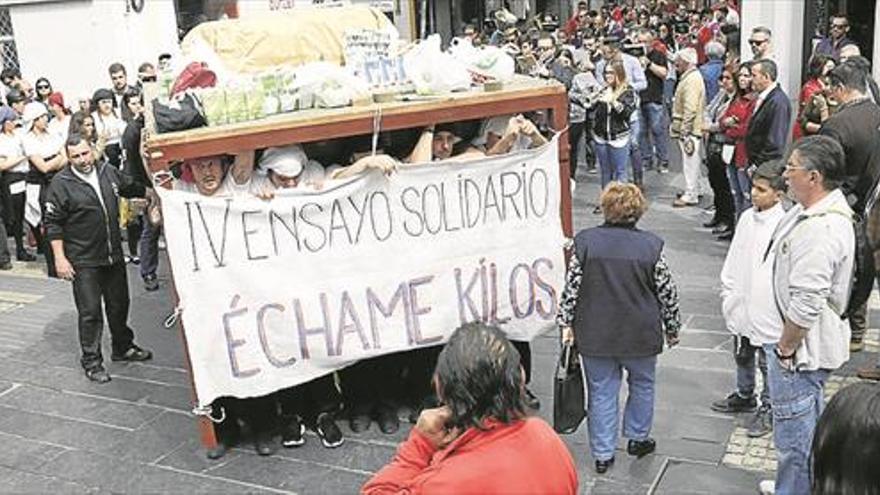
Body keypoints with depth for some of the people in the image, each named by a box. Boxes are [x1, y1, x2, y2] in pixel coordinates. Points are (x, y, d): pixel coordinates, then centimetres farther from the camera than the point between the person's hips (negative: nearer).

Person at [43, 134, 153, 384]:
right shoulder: (61, 183, -12)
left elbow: (132, 188, 23)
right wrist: (60, 258, -14)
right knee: (90, 312, -2)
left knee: (119, 304, 18)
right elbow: (53, 224, -10)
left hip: (114, 255, 6)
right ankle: (91, 361, 11)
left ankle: (123, 347, 37)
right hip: (83, 262, -6)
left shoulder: (108, 172, 3)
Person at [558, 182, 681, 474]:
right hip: (640, 334, 0)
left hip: (595, 335, 1)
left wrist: (566, 322, 5)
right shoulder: (651, 246, -9)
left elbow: (571, 287, -6)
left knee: (601, 391, 11)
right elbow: (667, 293, -2)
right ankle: (637, 438, 36)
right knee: (642, 384, 22)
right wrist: (672, 328, 11)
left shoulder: (585, 241, -8)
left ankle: (603, 454, 18)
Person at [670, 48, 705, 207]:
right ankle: (694, 190, 29)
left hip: (689, 129, -10)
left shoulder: (692, 79, -19)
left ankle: (690, 196, 0)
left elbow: (690, 108, -24)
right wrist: (677, 126, 20)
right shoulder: (689, 77, 14)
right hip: (689, 128, 10)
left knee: (690, 162, -5)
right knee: (691, 161, 18)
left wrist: (684, 130, -23)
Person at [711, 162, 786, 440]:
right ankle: (745, 396, 45)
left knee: (768, 363, 11)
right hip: (742, 305, 7)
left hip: (767, 310, -7)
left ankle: (768, 409, 30)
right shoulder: (747, 218, -1)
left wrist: (781, 310, -17)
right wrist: (728, 293, 10)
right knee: (743, 356, 24)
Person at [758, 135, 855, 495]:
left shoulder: (820, 231, -31)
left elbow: (806, 305, -32)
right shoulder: (820, 207, 3)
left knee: (794, 434, 6)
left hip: (801, 347, -11)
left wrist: (785, 349, -18)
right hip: (809, 343, 11)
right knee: (809, 423, 27)